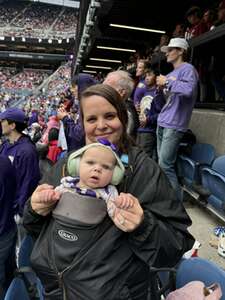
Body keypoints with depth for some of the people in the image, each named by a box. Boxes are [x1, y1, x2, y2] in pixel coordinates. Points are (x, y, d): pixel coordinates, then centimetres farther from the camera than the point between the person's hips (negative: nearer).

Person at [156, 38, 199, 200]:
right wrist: (162, 87, 8)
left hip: (174, 125, -9)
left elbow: (188, 90, -27)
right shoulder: (171, 74, 20)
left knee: (165, 165, -11)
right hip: (162, 122, 9)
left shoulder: (188, 69, -7)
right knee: (162, 162, 14)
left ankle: (177, 198, 5)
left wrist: (167, 81, -15)